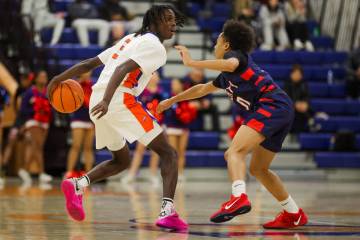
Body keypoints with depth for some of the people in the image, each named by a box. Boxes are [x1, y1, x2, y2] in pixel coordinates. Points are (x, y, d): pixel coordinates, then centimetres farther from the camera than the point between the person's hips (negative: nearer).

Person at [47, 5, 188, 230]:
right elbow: (123, 69, -18)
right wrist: (106, 100, -29)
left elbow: (89, 63, 25)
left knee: (122, 160, 26)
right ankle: (168, 211, -21)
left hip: (98, 102, 9)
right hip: (119, 100, -9)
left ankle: (77, 184, 3)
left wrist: (59, 79, 28)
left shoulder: (131, 40, 26)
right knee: (168, 153, -3)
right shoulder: (155, 46, -1)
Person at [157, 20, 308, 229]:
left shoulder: (236, 54, 3)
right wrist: (172, 100, 51)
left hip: (272, 106, -10)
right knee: (258, 168, 17)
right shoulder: (226, 77, 28)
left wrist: (192, 62, -22)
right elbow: (203, 89, 43)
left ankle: (239, 197, -47)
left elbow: (230, 64, -24)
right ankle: (294, 214, 22)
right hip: (281, 111, 10)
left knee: (235, 151, -23)